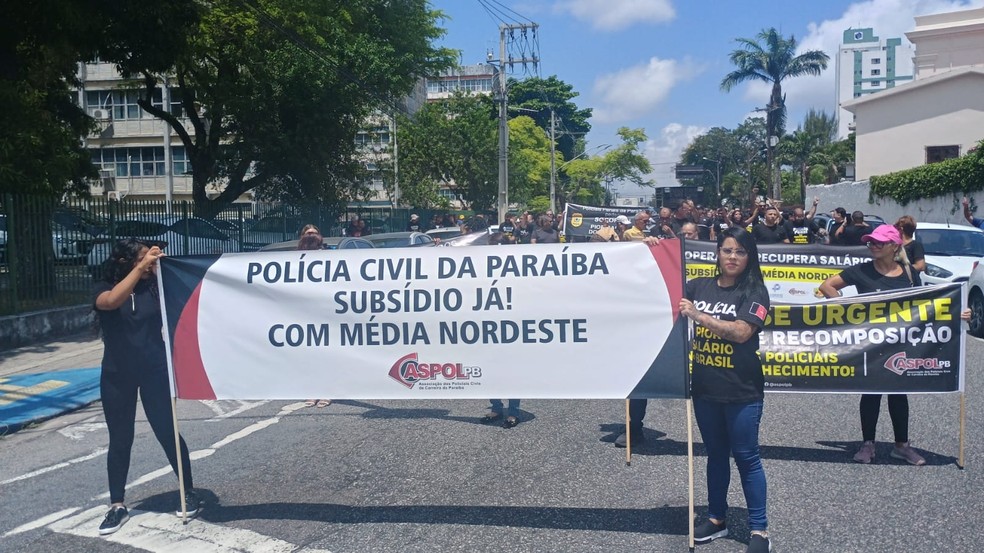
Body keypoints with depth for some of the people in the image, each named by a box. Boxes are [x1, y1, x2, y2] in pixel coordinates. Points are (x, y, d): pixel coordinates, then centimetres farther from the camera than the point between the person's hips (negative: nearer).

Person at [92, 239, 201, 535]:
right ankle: (117, 506, 20)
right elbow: (111, 302, -28)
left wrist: (161, 268, -25)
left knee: (167, 432, 3)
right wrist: (141, 267, -35)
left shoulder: (154, 285, -2)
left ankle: (190, 492, 17)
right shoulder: (104, 288, -5)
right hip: (117, 374, 1)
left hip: (154, 370, 0)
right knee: (120, 439, 8)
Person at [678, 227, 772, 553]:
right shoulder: (699, 286, 5)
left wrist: (698, 316, -25)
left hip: (741, 391, -4)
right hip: (704, 388, 4)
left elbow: (741, 332, -19)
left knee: (746, 457, 3)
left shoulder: (754, 291, -6)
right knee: (716, 453, 16)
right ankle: (717, 519, 29)